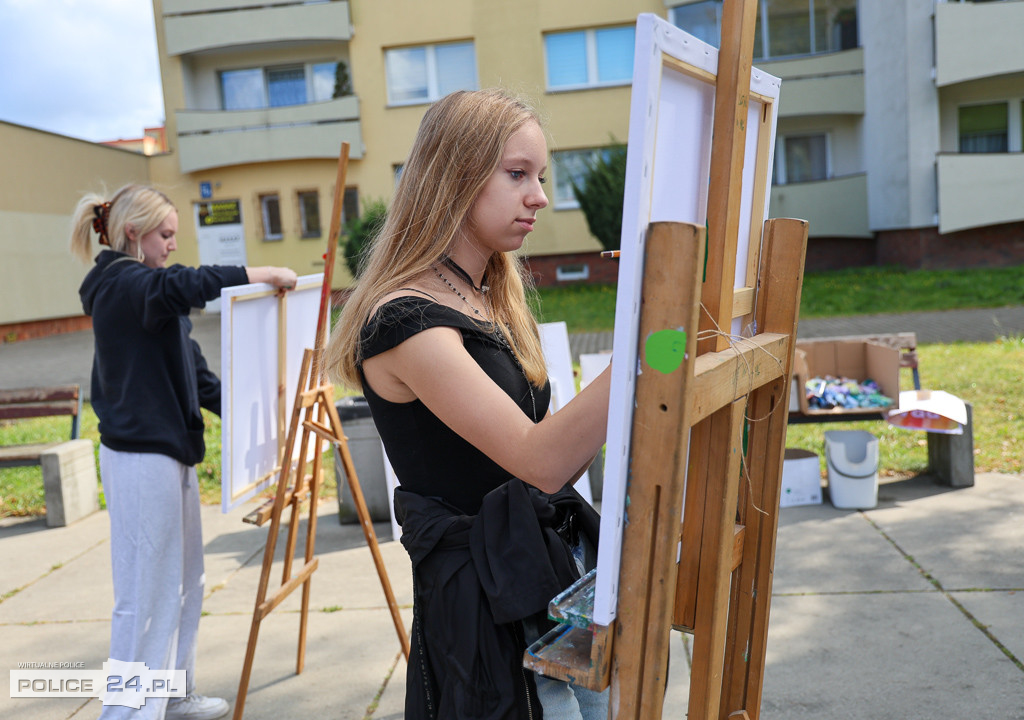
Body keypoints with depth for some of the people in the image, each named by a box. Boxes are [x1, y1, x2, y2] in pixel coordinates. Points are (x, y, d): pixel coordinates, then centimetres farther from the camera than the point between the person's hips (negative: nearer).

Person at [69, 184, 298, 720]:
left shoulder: (141, 290, 18)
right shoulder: (122, 284, -11)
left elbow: (193, 373, 16)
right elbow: (183, 285, -35)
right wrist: (262, 275, -30)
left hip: (170, 452, 10)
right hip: (140, 458, -10)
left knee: (185, 583, 17)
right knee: (146, 595, -6)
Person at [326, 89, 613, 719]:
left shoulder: (499, 301, 10)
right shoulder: (406, 321, -18)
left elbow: (554, 450, 9)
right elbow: (541, 460, -26)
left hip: (560, 562, 8)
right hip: (486, 603, -8)